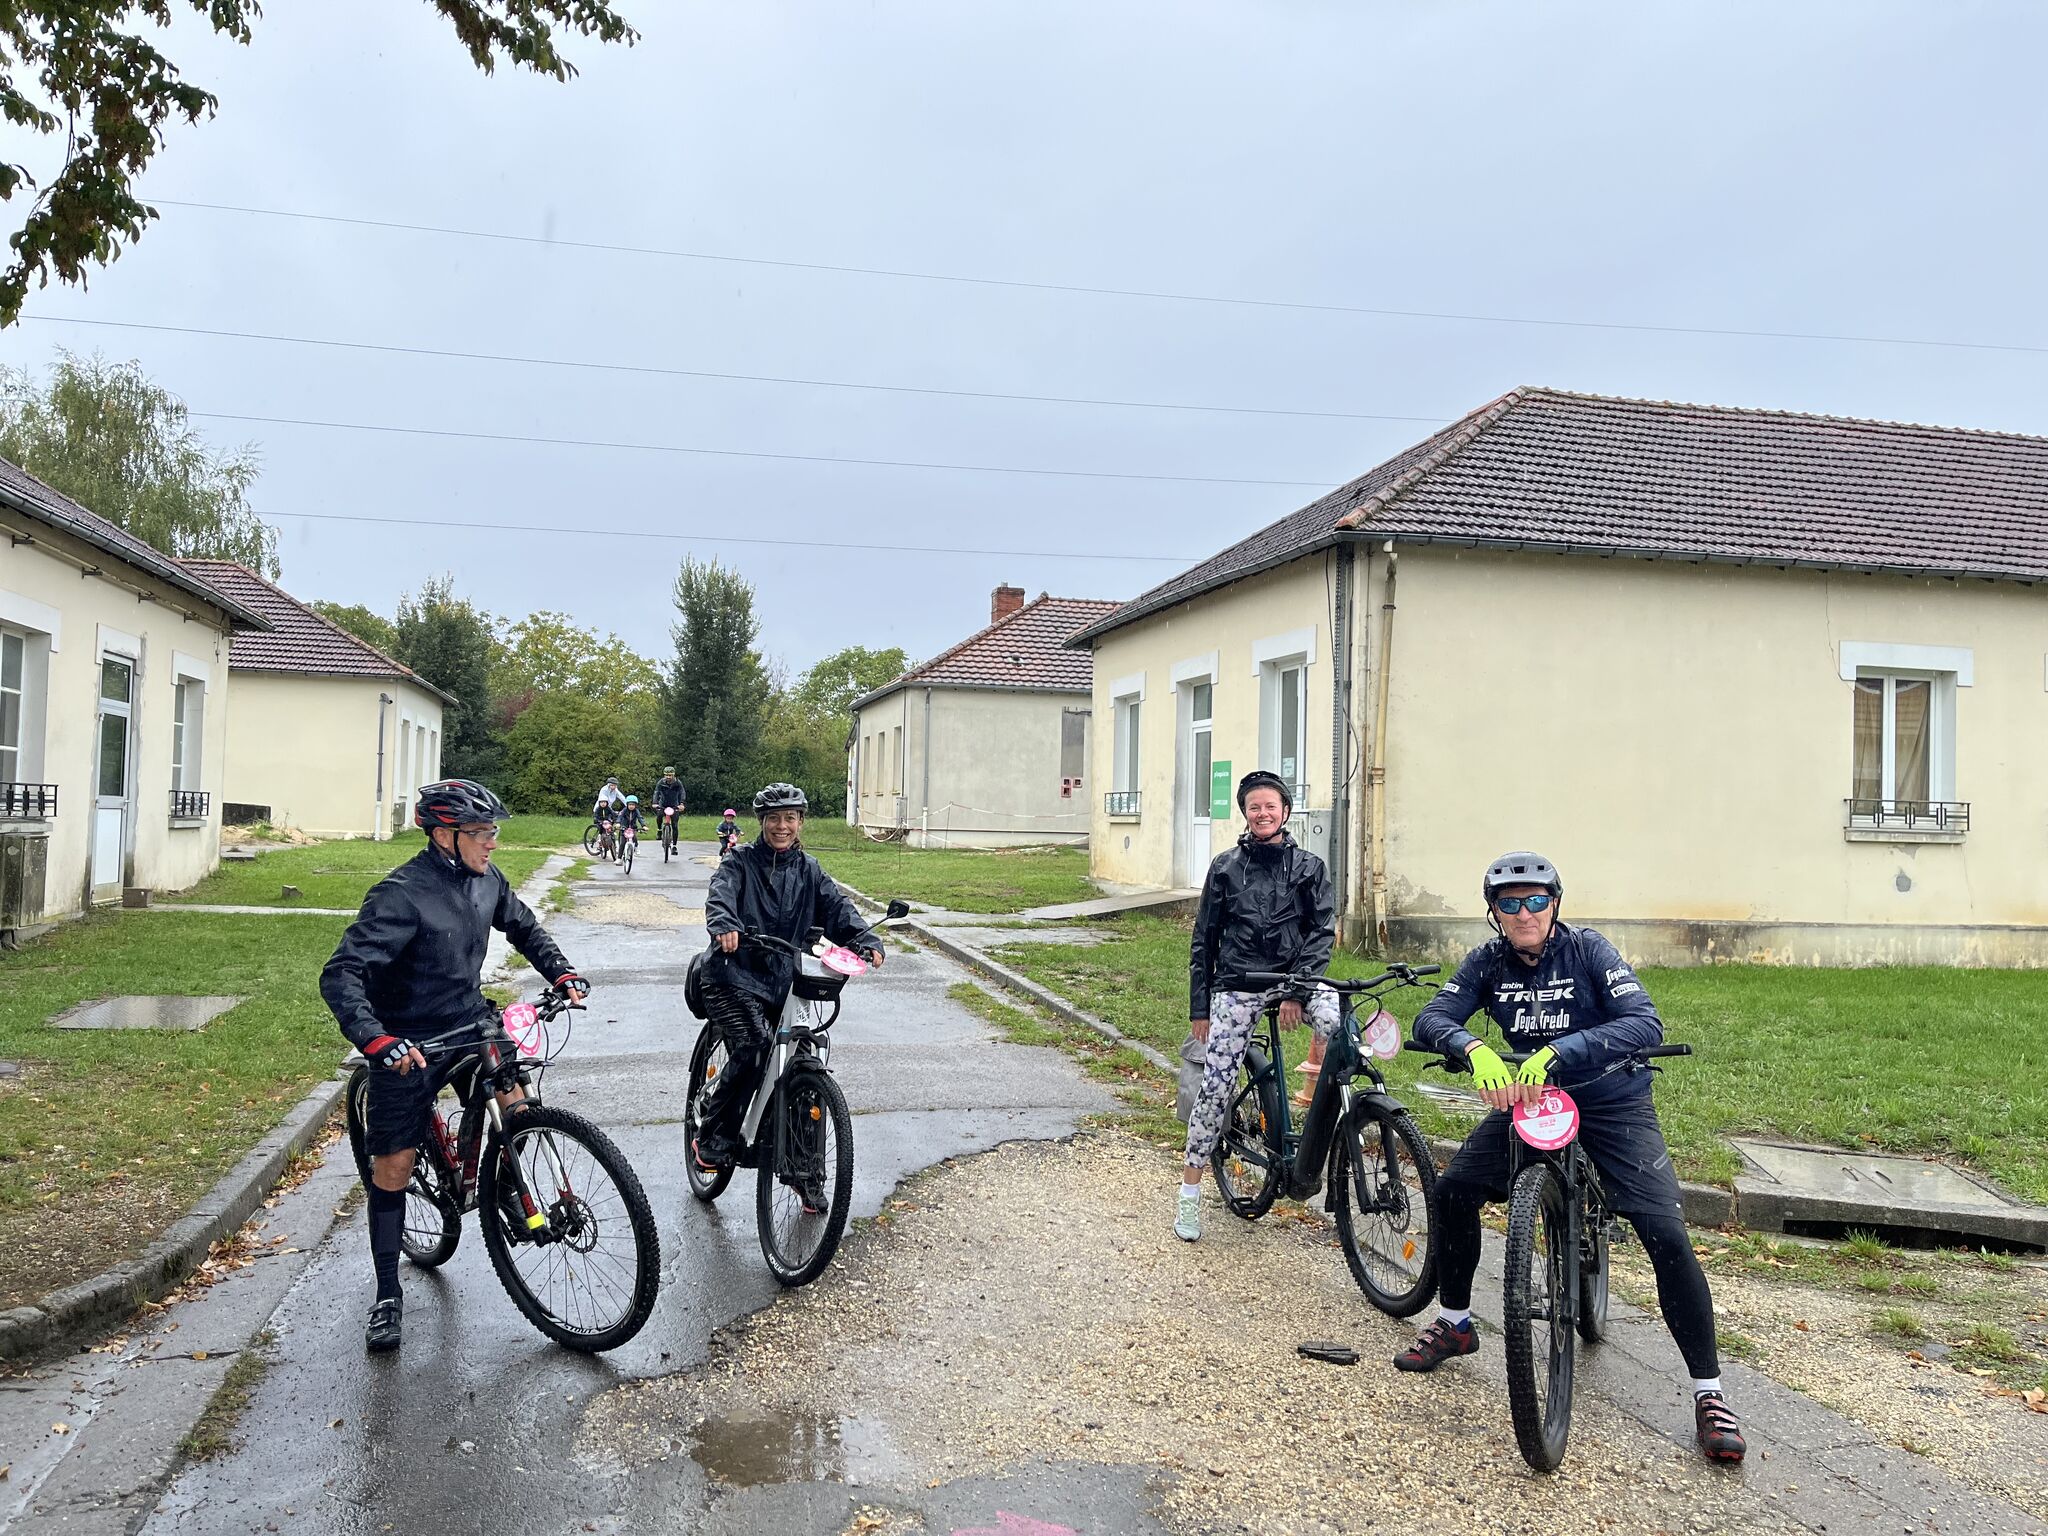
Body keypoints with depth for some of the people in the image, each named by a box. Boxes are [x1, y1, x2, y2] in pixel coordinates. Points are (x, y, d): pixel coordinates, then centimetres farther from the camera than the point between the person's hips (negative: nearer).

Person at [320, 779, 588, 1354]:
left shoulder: (487, 880, -5)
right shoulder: (401, 895, -26)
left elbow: (523, 927, 15)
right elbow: (340, 977, -32)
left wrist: (562, 971, 2)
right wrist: (378, 1041, -45)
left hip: (468, 1020, 5)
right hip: (409, 1044, -5)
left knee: (516, 1106, -13)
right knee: (394, 1165, 1)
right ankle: (388, 1295, 15)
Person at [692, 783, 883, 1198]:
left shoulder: (808, 871, 13)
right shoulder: (740, 862, 1)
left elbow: (837, 907, -1)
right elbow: (720, 895, -18)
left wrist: (866, 941, -21)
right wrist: (724, 926, -42)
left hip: (782, 981, 4)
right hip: (734, 975, -4)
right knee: (753, 1047, -27)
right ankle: (713, 1136, -7)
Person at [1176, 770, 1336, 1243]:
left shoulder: (1308, 866, 5)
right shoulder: (1225, 866, 7)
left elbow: (1323, 930, -2)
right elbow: (1204, 940, 10)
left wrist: (1297, 990, -15)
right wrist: (1198, 1008, 8)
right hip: (1236, 985, 0)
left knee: (1336, 1021, -33)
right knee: (1215, 1087, -5)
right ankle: (1190, 1194, 9)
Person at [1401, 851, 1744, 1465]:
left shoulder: (1587, 949, -18)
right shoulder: (1487, 961, -8)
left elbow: (1646, 1023, -31)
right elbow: (1430, 1019, -18)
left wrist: (1555, 1051, -43)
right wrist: (1475, 1049, -41)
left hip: (1612, 1102, -3)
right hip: (1528, 1094, 3)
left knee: (1665, 1234, -18)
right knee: (1453, 1190, -11)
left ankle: (1709, 1394, -4)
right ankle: (1454, 1325, 13)